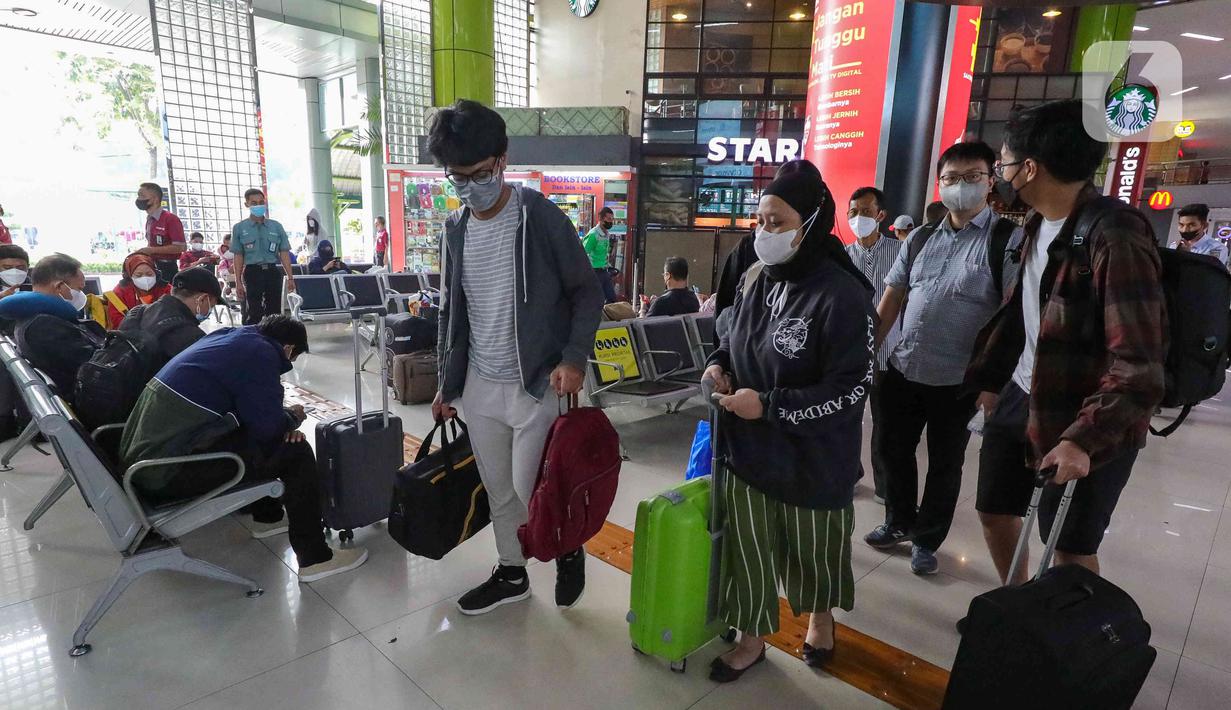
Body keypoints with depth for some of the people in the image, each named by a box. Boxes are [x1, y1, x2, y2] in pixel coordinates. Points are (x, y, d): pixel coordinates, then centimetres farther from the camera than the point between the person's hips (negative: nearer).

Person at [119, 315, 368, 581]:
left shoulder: (226, 337, 15)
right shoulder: (261, 353, -12)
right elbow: (268, 427, -15)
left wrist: (282, 420, 7)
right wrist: (293, 417, 6)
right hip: (170, 473, -10)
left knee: (258, 440, 25)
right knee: (295, 452, -6)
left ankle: (268, 516, 39)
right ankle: (315, 558, -1)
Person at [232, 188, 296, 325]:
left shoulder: (276, 226, 7)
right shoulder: (239, 228, 4)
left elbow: (284, 252, 4)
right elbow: (238, 256, 2)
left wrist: (290, 277, -2)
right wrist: (238, 282, -2)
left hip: (273, 271, 2)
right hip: (252, 272, -2)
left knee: (274, 312, 8)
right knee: (252, 313, -5)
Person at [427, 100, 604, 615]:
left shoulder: (542, 218, -11)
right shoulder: (455, 229, 6)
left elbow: (587, 293, -7)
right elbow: (450, 311, 13)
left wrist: (573, 358, -19)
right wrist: (446, 382, 14)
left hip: (536, 384, -5)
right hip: (479, 387, 6)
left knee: (531, 490, 0)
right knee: (498, 490, 16)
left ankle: (569, 553, 30)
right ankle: (511, 574, 36)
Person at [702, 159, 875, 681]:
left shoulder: (842, 295, -21)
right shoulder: (756, 281, -1)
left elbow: (853, 387, -21)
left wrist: (770, 406, -24)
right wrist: (718, 364, -6)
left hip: (813, 459, -5)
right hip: (749, 449, 5)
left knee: (814, 548, 19)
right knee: (747, 549, 13)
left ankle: (821, 616, 51)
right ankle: (752, 637, 36)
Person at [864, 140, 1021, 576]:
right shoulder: (919, 238, 7)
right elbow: (891, 299, 8)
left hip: (957, 379, -4)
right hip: (902, 370, 5)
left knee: (944, 464, 12)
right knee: (895, 451, 17)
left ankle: (927, 540, 31)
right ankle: (899, 522, 39)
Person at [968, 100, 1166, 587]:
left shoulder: (1115, 238, -23)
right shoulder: (1038, 223, 5)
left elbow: (1139, 366, -26)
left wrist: (1085, 438, -32)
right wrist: (989, 378, 18)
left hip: (1088, 420, -8)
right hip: (1021, 396, 8)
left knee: (1071, 546, 6)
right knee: (994, 510, 18)